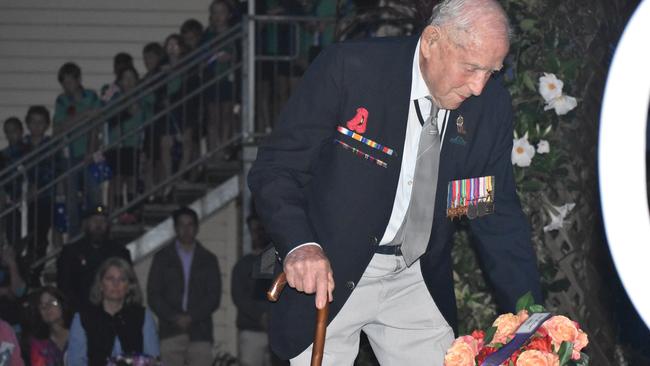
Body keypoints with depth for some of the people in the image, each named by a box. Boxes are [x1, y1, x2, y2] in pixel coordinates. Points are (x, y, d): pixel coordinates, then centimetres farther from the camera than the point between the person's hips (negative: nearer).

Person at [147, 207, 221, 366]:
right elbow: (153, 295, 6)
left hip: (200, 332, 0)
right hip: (171, 333, 0)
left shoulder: (208, 260, 14)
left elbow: (214, 296, 6)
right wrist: (173, 317, -9)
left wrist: (191, 317, -9)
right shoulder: (162, 258, 13)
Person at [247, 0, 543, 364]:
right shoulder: (349, 68, -18)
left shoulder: (490, 103, -5)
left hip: (417, 281, 4)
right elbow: (276, 167, -15)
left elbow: (500, 216, 2)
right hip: (331, 272, -3)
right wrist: (299, 245, -33)